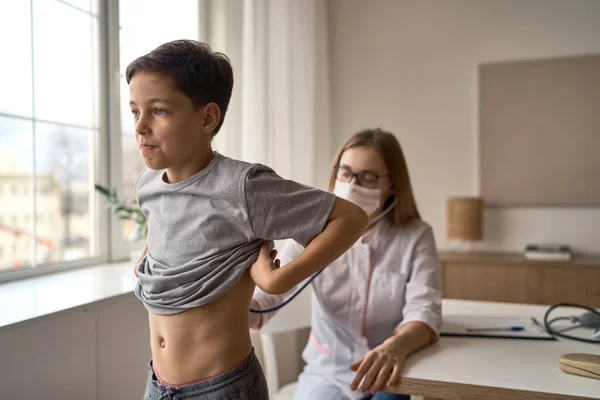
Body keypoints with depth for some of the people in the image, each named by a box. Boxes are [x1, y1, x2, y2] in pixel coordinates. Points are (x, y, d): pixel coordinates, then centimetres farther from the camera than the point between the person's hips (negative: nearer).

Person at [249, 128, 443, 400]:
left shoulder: (416, 236, -9)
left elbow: (424, 311, -19)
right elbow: (268, 292, -16)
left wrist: (396, 347, -41)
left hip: (388, 378, 0)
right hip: (326, 373, 1)